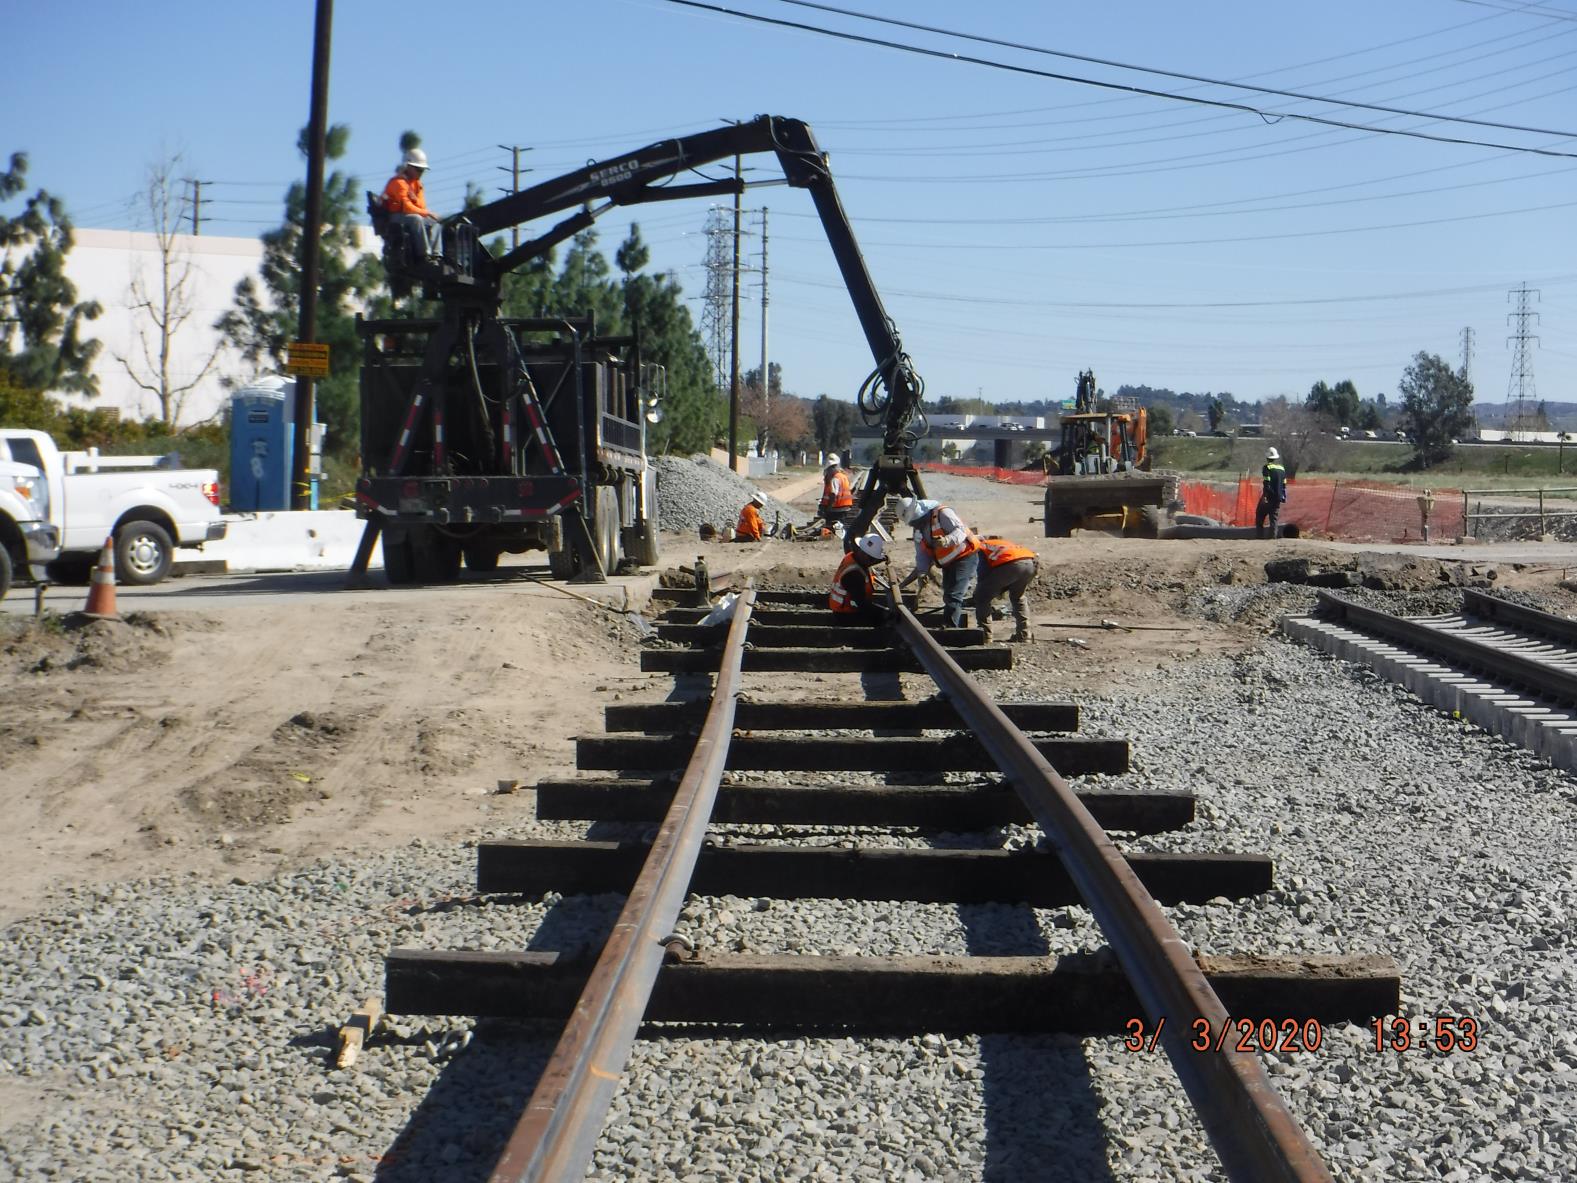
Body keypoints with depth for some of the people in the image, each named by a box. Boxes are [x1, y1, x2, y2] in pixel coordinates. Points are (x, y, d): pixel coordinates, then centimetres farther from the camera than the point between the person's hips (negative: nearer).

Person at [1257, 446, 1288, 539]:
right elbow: (1284, 485, 13)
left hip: (1268, 497, -5)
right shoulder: (1282, 469, 12)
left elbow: (1266, 484, -16)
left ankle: (1259, 536, -2)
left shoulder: (1267, 468, -8)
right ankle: (1274, 536, 0)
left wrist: (1265, 496, -18)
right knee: (1274, 518, 7)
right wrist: (1283, 497, 18)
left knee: (1259, 517, 5)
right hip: (1278, 498, 5)